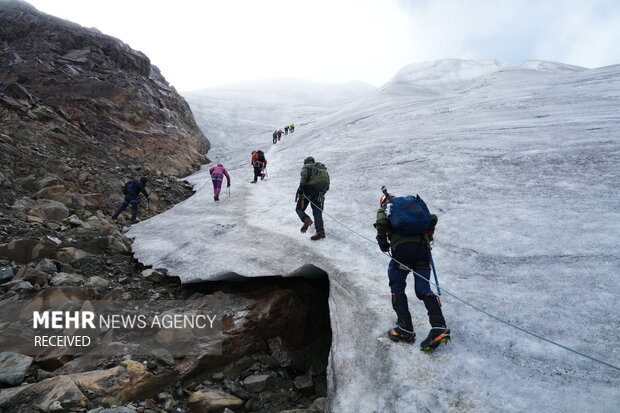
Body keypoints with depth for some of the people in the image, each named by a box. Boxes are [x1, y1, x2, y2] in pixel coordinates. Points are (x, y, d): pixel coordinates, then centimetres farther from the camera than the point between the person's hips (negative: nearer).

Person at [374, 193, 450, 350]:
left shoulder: (384, 209, 19)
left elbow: (381, 221, -5)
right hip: (423, 246, 4)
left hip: (402, 247, -4)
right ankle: (439, 328, -7)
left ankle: (405, 330, 8)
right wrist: (428, 236, 32)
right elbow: (433, 218, 19)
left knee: (397, 287, 12)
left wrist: (382, 241, 9)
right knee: (424, 289, 8)